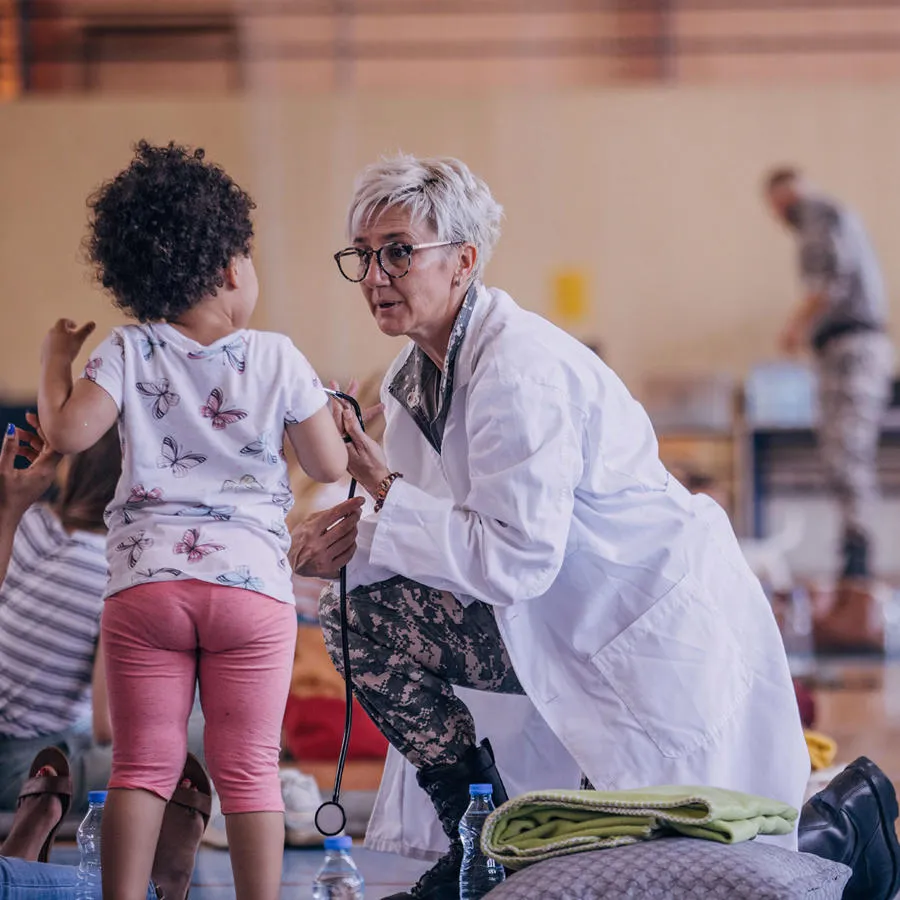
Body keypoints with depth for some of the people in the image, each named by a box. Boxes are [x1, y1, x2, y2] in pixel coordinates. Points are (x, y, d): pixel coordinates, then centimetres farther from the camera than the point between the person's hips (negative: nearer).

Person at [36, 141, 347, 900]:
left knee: (143, 763, 6)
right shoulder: (278, 360, -1)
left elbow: (68, 433, -11)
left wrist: (55, 361, 7)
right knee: (249, 767, 4)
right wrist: (315, 410, 22)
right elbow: (330, 466, 2)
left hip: (144, 579, 1)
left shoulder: (128, 354, 0)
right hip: (251, 581, -1)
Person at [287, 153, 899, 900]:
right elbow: (449, 529, 7)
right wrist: (353, 540, -12)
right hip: (557, 627, 9)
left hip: (663, 627, -9)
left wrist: (386, 489, -22)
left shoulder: (520, 370, -25)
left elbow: (516, 557, -28)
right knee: (360, 615, -3)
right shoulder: (417, 375, 4)